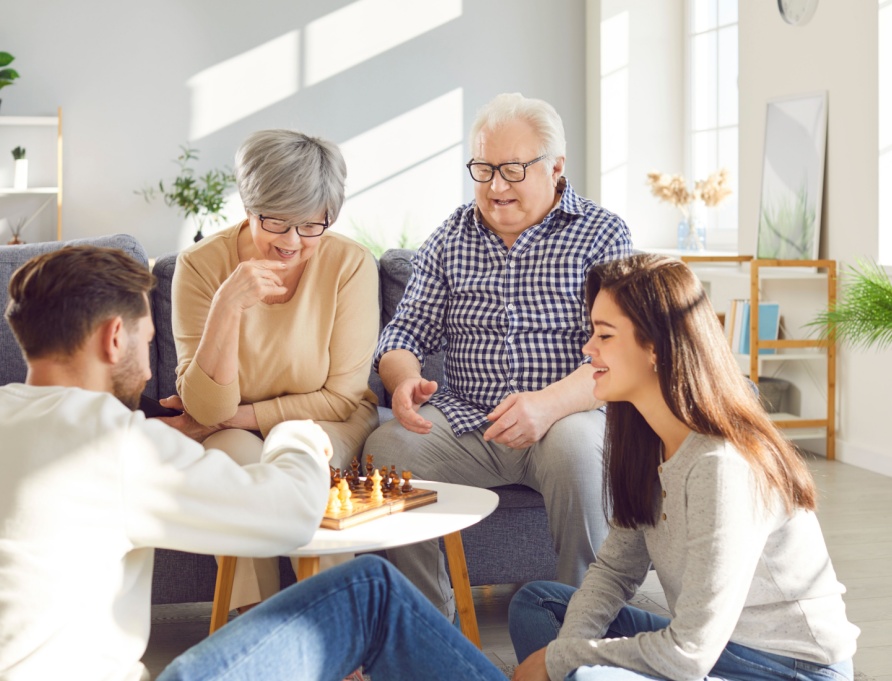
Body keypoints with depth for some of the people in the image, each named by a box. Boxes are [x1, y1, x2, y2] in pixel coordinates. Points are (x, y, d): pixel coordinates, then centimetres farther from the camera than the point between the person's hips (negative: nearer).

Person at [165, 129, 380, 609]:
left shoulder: (351, 264, -15)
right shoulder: (202, 265, -15)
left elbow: (343, 398, -11)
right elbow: (207, 409, -20)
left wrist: (239, 415, -16)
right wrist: (227, 307, -33)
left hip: (328, 430, 0)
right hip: (230, 436, 0)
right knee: (238, 453, -32)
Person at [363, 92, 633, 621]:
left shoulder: (602, 234, 3)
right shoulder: (451, 238, 15)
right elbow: (407, 333, 14)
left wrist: (550, 403, -28)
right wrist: (404, 379, -11)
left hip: (568, 417, -3)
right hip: (464, 422, 3)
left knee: (577, 447, -37)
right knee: (385, 449, -24)